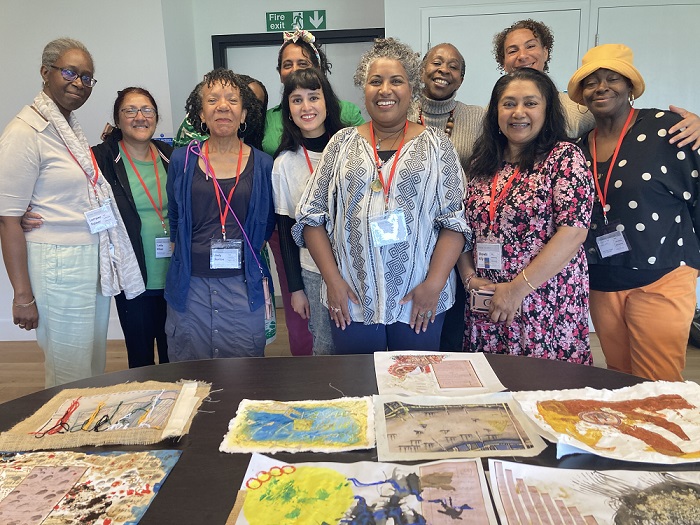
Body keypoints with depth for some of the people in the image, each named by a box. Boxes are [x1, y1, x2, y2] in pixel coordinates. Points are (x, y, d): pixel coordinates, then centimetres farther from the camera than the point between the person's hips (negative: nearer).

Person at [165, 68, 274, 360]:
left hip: (245, 286, 0)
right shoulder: (182, 160, 4)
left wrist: (245, 248, 6)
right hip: (190, 286, 1)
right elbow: (174, 220, 13)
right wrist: (191, 251, 8)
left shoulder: (262, 165, 2)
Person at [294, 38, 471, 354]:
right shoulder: (343, 142, 6)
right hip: (351, 299, 1)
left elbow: (455, 221, -2)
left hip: (420, 302, -1)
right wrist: (333, 279, -6)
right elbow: (313, 216, 3)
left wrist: (434, 283, -12)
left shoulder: (436, 144, 3)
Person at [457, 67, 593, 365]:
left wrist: (518, 288, -16)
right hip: (485, 306, 4)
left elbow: (573, 231, -14)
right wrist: (469, 277, -5)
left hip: (547, 305, -4)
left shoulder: (565, 157, -5)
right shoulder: (481, 163, 9)